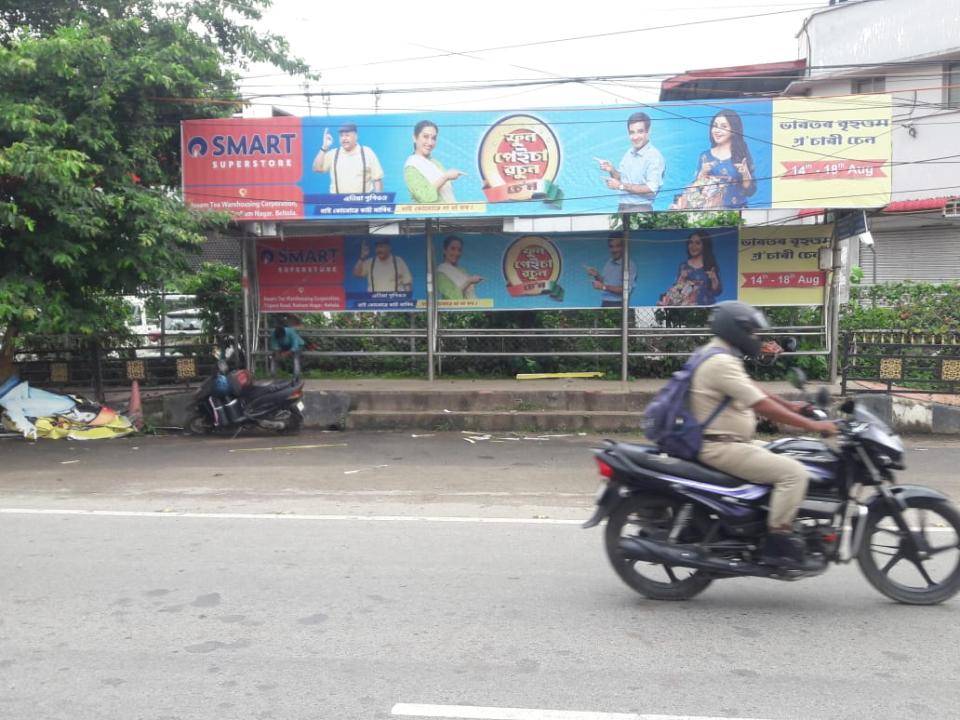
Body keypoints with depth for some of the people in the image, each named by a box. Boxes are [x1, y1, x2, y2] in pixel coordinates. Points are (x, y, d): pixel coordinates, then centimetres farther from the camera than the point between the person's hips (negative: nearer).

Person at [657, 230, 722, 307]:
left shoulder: (711, 266, 3)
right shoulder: (683, 266, 8)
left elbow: (717, 292, 1)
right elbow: (676, 289, 5)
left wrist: (714, 279, -14)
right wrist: (681, 279, -10)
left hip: (706, 306, -1)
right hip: (688, 306, 1)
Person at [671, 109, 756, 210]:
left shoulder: (742, 156, 4)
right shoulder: (705, 156, 9)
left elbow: (750, 192, 3)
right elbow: (695, 189, 4)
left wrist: (746, 174, -13)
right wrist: (702, 174, -11)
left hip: (735, 210, -2)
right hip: (709, 209, 2)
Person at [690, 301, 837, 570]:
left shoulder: (720, 355, 15)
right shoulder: (721, 362, -20)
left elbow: (753, 389, 25)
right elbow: (762, 406, -23)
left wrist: (789, 405, 21)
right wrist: (812, 425, -19)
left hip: (730, 442, 11)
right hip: (722, 447, -11)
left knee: (783, 458, 21)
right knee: (794, 472, -18)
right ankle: (777, 543, -12)